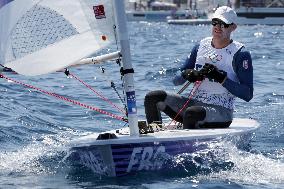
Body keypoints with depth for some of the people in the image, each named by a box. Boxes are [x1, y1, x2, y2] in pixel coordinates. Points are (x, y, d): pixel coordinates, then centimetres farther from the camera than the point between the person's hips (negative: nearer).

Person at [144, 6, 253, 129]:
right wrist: (190, 74, -10)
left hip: (221, 111, -6)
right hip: (194, 104, 6)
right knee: (152, 98, -10)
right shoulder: (201, 46, 11)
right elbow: (177, 80, 13)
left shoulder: (240, 55, -5)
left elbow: (248, 95, -13)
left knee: (192, 113, -38)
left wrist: (222, 78, -21)